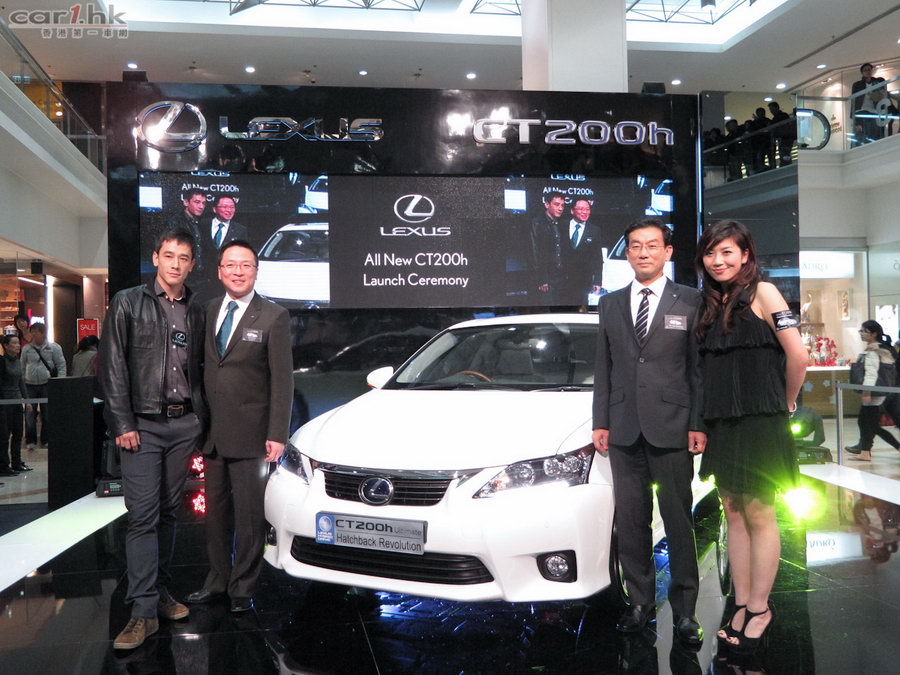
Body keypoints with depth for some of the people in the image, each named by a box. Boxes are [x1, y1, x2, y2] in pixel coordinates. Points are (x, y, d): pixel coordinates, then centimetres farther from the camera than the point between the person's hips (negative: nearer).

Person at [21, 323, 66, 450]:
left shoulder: (54, 347, 2)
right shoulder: (27, 349, 8)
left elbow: (61, 365, 2)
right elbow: (22, 367, 13)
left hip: (47, 384, -1)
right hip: (30, 385, 1)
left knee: (47, 413, 4)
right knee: (30, 413, 0)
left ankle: (46, 440, 16)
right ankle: (30, 440, 10)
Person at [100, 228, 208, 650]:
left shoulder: (196, 311, 12)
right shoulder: (128, 303, 1)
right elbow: (113, 367, -4)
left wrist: (201, 420, 8)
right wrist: (123, 424, -10)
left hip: (185, 424, 4)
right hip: (144, 425, -4)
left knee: (169, 512, 10)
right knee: (143, 516, -6)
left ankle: (161, 591, 21)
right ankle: (143, 611, -4)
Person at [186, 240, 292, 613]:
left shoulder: (274, 316, -5)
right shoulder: (208, 311, 10)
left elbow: (282, 379, -8)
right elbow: (203, 367, 12)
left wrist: (277, 435, -13)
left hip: (249, 435, -5)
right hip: (212, 432, 5)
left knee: (249, 514, 3)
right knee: (216, 511, 15)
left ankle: (242, 588, 17)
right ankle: (217, 579, 30)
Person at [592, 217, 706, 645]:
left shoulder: (691, 302, 3)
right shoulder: (610, 304, 12)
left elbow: (700, 367, 1)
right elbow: (603, 369, 12)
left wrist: (698, 425, -6)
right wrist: (600, 423, 6)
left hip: (671, 428, -3)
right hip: (624, 430, 3)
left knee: (679, 521, 3)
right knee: (630, 522, 8)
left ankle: (684, 609, 14)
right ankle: (640, 602, 21)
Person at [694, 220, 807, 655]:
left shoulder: (761, 292, -8)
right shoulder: (712, 303, 11)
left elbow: (798, 356, -14)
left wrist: (786, 403, -2)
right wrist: (708, 417, 8)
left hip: (759, 422, -6)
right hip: (721, 424, 7)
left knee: (758, 515, 1)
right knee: (733, 515, 10)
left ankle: (760, 609, 13)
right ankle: (741, 607, 19)